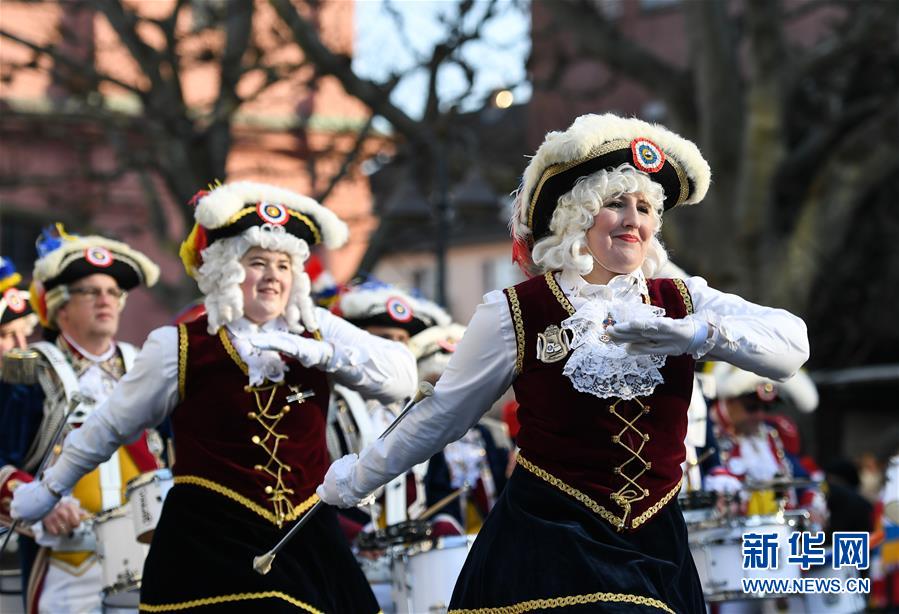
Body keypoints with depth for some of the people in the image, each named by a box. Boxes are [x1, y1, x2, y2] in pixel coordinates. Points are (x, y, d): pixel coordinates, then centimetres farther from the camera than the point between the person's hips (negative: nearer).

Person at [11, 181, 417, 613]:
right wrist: (50, 488, 21)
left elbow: (402, 378, -4)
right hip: (208, 548, -3)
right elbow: (111, 427, 11)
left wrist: (318, 352, -17)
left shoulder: (319, 331, 5)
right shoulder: (179, 347, -1)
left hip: (307, 546, 3)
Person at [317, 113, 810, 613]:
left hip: (655, 548, 3)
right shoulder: (514, 315, -5)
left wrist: (695, 333, -27)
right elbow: (441, 416, 6)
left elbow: (792, 343, -10)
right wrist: (357, 480, 13)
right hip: (546, 547, -3)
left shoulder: (685, 303, 2)